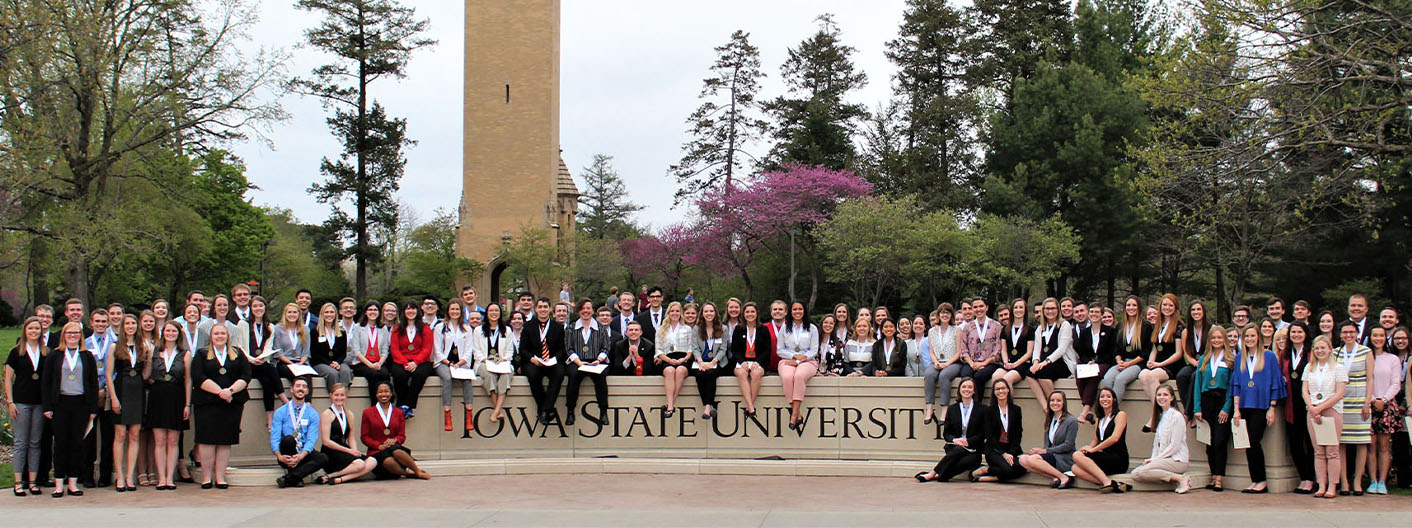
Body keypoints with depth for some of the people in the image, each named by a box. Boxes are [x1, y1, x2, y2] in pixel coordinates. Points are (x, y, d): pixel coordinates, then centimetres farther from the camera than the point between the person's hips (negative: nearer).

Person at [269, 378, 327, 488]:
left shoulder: (313, 414, 7)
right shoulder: (280, 412, 5)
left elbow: (311, 439, -5)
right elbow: (274, 437, -4)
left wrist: (301, 456, -25)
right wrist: (279, 456, -25)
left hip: (304, 454, 2)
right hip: (287, 457, -1)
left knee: (323, 458, -27)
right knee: (288, 438, -32)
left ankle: (288, 478, -28)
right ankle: (296, 479, -23)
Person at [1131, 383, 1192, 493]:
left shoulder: (1176, 416, -8)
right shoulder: (1162, 416, 18)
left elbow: (1175, 446, -14)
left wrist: (1155, 459, -13)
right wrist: (1152, 459, 1)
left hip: (1176, 460, -9)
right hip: (1163, 458, 9)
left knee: (1141, 472, -26)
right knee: (1135, 474, -12)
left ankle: (1180, 479, -16)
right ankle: (1175, 477, -9)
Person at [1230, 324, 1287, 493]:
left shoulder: (1269, 356, 1)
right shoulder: (1239, 358, 12)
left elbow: (1274, 383, 0)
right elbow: (1236, 384, 11)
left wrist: (1272, 408, -5)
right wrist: (1236, 409, 4)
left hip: (1261, 406, -4)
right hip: (1245, 406, 4)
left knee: (1254, 441, -11)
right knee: (1249, 443, 1)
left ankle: (1261, 481, -2)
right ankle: (1255, 481, 6)